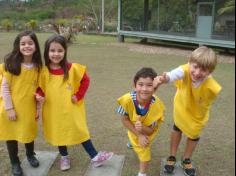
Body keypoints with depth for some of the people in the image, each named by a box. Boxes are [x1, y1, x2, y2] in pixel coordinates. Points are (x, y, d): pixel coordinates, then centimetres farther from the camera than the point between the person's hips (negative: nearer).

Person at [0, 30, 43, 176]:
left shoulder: (37, 66, -3)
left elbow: (38, 88, 6)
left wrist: (38, 108, 7)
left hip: (29, 108, 3)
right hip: (12, 107, -3)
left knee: (29, 132, 18)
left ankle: (30, 155, 45)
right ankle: (15, 163, 32)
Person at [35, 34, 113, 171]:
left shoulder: (72, 68, -14)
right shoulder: (43, 71, -9)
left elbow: (85, 80, -3)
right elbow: (40, 87, 3)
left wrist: (78, 96, -7)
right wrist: (39, 95, -16)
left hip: (71, 108, -1)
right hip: (53, 110, 2)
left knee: (80, 131, 8)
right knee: (58, 132, 17)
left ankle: (95, 157, 19)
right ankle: (64, 157, 38)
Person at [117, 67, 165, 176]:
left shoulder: (157, 106, -39)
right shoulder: (127, 100, -40)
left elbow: (150, 130, -26)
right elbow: (124, 120, -21)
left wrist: (142, 129, -48)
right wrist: (139, 135, -22)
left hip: (147, 132, -2)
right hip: (133, 130, 2)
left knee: (144, 151, 14)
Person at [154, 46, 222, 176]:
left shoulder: (212, 88, -40)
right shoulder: (186, 70, -40)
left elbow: (206, 104, -19)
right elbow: (175, 74, -63)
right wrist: (165, 78, -83)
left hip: (197, 113, 0)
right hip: (181, 106, 1)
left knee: (194, 135, 18)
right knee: (177, 129, 19)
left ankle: (186, 159, 46)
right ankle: (172, 157, 42)